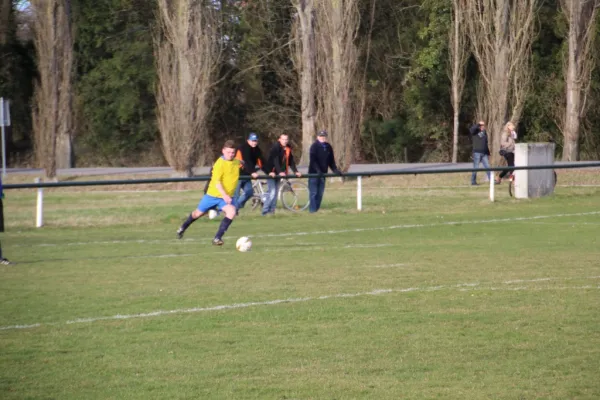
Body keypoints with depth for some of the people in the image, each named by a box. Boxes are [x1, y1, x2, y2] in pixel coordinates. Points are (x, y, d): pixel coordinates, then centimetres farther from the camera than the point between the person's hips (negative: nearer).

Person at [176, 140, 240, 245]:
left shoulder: (237, 162, -2)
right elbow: (217, 182, -28)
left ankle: (217, 238, -21)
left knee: (232, 212, -25)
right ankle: (183, 228, 44)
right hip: (213, 194, -3)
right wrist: (224, 195, -39)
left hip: (227, 196, 3)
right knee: (199, 213, 14)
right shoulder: (220, 163, -21)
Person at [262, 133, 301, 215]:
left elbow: (291, 161, 7)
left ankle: (271, 211, 13)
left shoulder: (288, 149, 6)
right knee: (272, 192, -16)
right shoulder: (276, 147, -17)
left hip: (278, 174, 8)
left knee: (275, 192, 9)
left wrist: (296, 171, -4)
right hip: (271, 173, -8)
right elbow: (275, 160, -26)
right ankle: (265, 211, -14)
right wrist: (280, 172, -36)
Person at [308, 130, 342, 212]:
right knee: (313, 192, -7)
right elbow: (313, 160, -17)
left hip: (322, 174, 6)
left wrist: (335, 170, 3)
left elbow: (331, 161, 16)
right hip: (314, 173, -6)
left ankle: (317, 209, 12)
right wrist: (318, 170, -27)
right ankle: (313, 210, -6)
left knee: (320, 193, 7)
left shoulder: (328, 147, 10)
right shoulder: (314, 146, -9)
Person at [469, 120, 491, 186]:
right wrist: (479, 124, -23)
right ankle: (473, 181, 6)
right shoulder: (475, 131, 0)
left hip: (484, 153, 5)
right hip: (477, 153, -5)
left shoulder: (484, 132, 16)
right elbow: (471, 129, -27)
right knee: (475, 167, -2)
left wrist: (488, 153, 20)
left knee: (487, 167, 2)